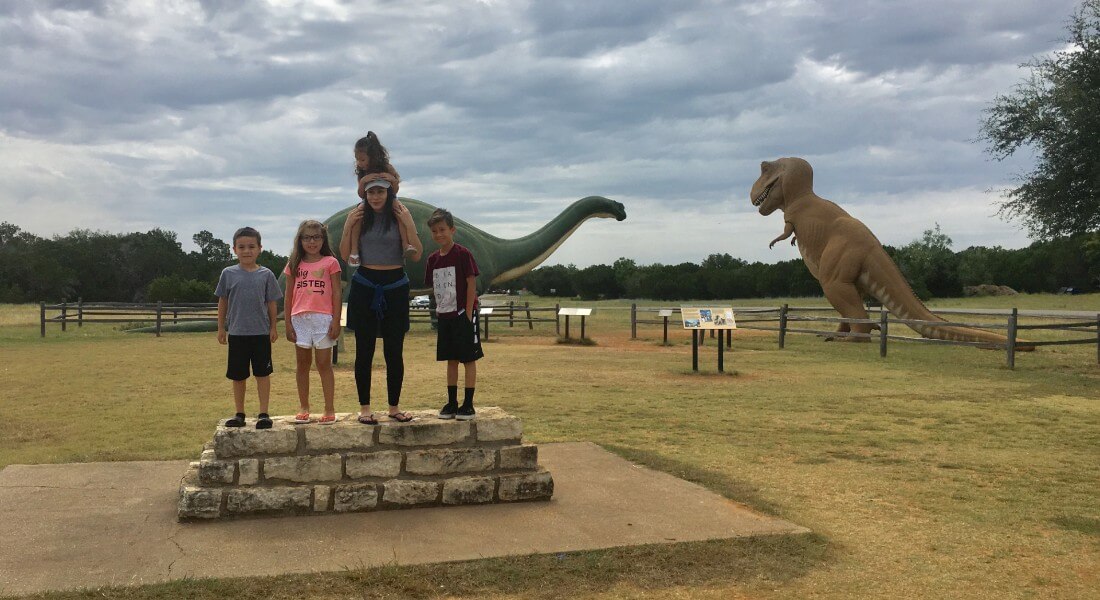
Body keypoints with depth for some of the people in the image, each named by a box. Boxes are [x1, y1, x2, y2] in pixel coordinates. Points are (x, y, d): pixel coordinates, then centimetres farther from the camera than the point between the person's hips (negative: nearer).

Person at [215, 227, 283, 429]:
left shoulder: (266, 274, 0)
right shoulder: (228, 274, 1)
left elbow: (271, 303, 5)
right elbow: (222, 302, 8)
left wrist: (273, 327, 3)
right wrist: (221, 328, 7)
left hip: (261, 333, -1)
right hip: (236, 333, 1)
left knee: (262, 374, 3)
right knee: (237, 376, 9)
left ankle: (264, 413, 9)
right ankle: (239, 414, 20)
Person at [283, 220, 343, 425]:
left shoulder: (330, 263, 3)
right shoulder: (294, 265, 10)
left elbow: (336, 294, 0)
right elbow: (288, 296, 11)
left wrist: (336, 321, -6)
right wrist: (288, 323, 5)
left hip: (323, 318, -3)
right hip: (300, 319, 3)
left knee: (324, 364, 0)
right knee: (303, 364, 9)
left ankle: (330, 409, 4)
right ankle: (304, 408, 17)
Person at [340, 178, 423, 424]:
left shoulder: (400, 215, -1)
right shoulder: (359, 216, 2)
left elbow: (416, 255, -4)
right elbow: (345, 255, 3)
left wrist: (409, 226, -14)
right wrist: (348, 227, -9)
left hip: (395, 286, 0)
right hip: (364, 286, 0)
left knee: (394, 350, 5)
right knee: (364, 349, 3)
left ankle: (394, 406, 17)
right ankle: (364, 407, 12)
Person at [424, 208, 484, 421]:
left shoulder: (462, 254, -10)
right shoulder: (433, 259, 8)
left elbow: (471, 284, -11)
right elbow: (435, 288, 13)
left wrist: (468, 314, -14)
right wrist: (439, 311, 7)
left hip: (463, 314, -6)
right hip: (444, 315, 6)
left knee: (469, 359, 1)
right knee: (451, 360, 12)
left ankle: (468, 404, 6)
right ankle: (452, 403, 18)